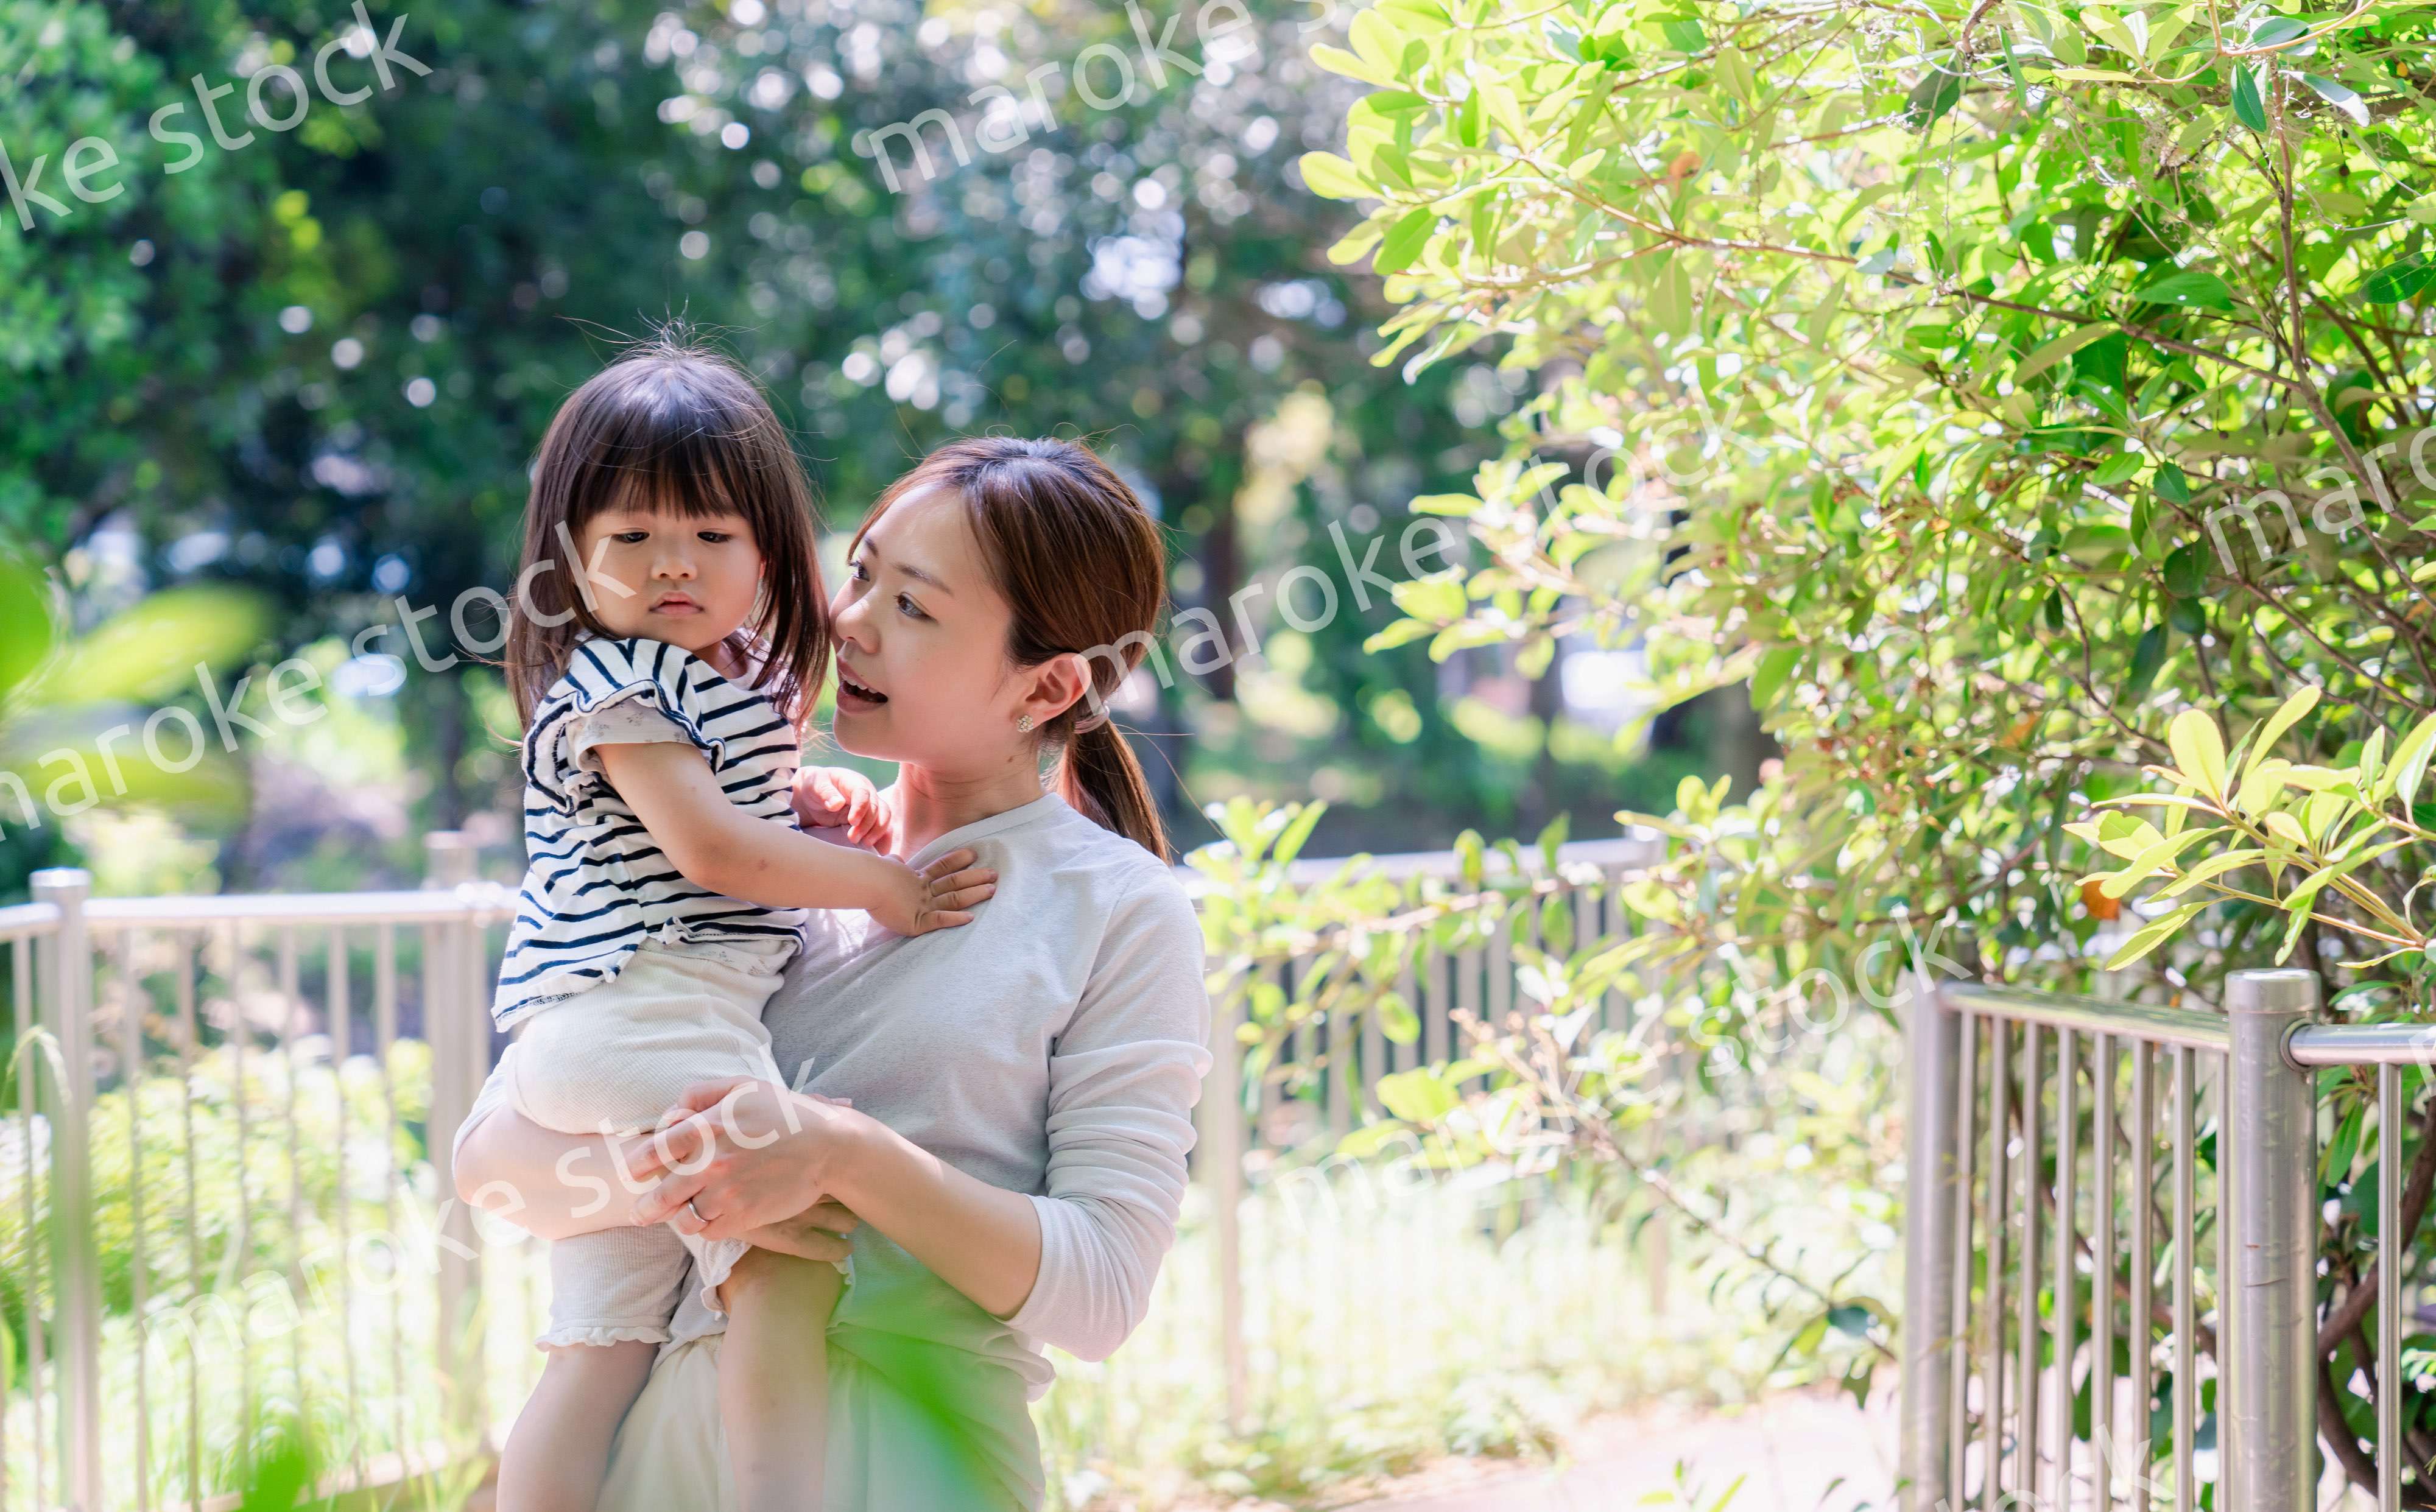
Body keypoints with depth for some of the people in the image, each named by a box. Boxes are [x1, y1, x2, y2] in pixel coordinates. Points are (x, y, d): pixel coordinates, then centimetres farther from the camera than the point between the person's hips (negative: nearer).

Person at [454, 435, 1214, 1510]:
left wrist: (844, 1157, -22)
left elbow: (1102, 1292, -10)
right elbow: (493, 1153, 5)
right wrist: (686, 1184, -15)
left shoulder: (1122, 916, -1)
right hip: (666, 1421, 3)